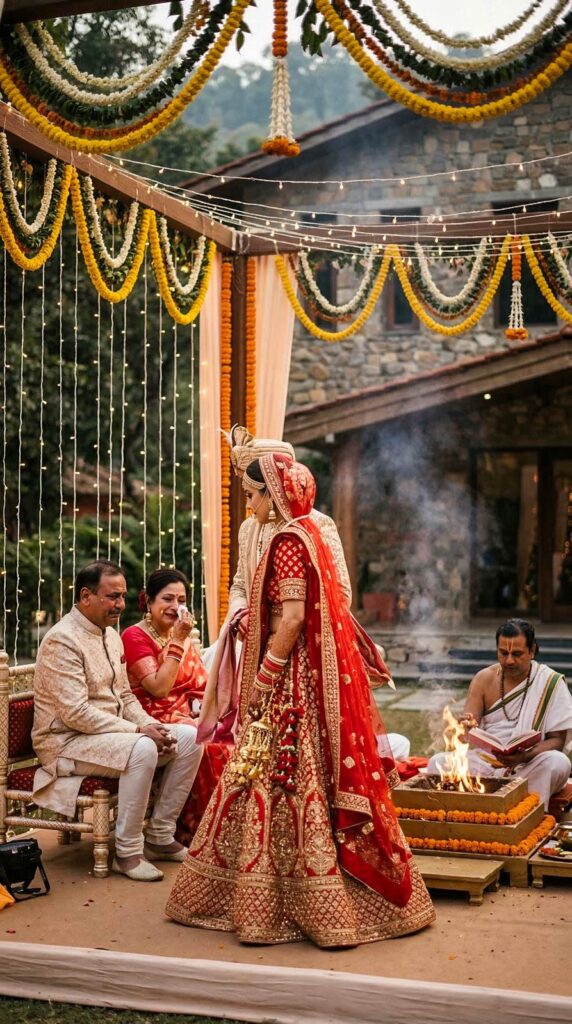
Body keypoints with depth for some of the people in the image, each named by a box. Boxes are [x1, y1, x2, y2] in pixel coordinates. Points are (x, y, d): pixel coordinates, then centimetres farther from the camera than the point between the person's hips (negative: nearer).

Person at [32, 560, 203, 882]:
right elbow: (75, 713, -25)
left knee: (189, 737, -4)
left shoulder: (111, 635, 12)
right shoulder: (62, 640, -18)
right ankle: (128, 852, -22)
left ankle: (160, 836, 2)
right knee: (142, 749, -34)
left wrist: (152, 725, -4)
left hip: (114, 731, 9)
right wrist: (138, 730, -24)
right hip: (67, 742, -9)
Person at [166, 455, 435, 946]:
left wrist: (263, 676, -17)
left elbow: (292, 618, -21)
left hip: (293, 683, -10)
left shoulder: (288, 541, -15)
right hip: (307, 677, 10)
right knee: (295, 780, 13)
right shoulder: (307, 533, 14)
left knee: (285, 782, -4)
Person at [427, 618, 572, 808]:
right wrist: (464, 727, -24)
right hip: (486, 762, 2)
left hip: (530, 766, -2)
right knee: (437, 762, -21)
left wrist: (525, 756, -24)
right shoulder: (484, 679, 5)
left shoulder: (551, 682, -3)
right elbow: (466, 733, 2)